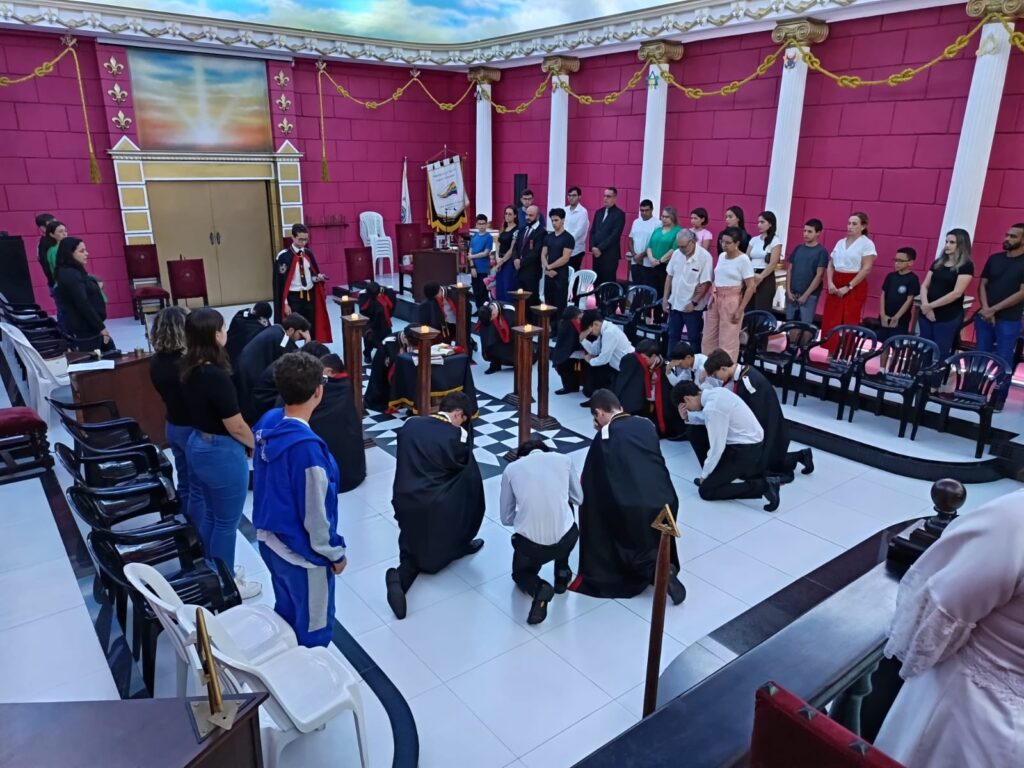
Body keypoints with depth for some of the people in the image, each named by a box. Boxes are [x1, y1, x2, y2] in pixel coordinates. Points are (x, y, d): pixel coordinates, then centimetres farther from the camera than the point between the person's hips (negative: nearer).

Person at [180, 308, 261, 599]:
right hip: (222, 453, -8)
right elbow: (235, 427, -21)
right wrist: (255, 444, -1)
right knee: (226, 522, 9)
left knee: (211, 515, 24)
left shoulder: (189, 369, -1)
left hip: (197, 445, 8)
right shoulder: (216, 376, -27)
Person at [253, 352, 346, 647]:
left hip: (269, 540, 8)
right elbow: (314, 513, -23)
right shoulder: (307, 447, -32)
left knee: (286, 613, 29)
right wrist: (334, 553, -7)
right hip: (300, 552, -8)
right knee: (314, 629, 15)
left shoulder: (267, 422, -8)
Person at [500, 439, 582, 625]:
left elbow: (506, 518, 11)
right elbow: (578, 499, 19)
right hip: (568, 540, 1)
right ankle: (562, 573, 29)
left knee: (520, 573, 34)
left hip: (530, 544, -1)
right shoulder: (564, 459, 7)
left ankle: (539, 588, -2)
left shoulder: (512, 468, 6)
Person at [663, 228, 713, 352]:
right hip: (675, 303, 6)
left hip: (692, 306, -6)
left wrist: (694, 302, -16)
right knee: (673, 336, 15)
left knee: (694, 338, 5)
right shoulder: (676, 254, 1)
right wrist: (665, 298, 7)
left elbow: (706, 283, -16)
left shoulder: (704, 257, -16)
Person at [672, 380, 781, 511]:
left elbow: (717, 448, -21)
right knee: (695, 433, 13)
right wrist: (687, 417, 1)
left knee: (706, 491, -4)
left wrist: (704, 475, -7)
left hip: (746, 450, -9)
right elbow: (708, 420, 18)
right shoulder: (714, 392, 0)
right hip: (749, 441, 9)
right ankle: (713, 475, 20)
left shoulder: (712, 408, -27)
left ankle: (763, 485, -5)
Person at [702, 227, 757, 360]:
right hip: (716, 300, 7)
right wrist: (712, 294, 8)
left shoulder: (743, 259, -11)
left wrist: (740, 309, -15)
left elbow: (751, 286, -13)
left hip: (731, 301, -7)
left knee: (728, 340, 1)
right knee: (708, 338, 11)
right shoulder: (721, 256, 8)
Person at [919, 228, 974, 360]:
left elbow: (956, 293, -14)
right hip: (927, 314, 5)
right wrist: (925, 306, -9)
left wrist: (931, 305, -13)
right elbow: (924, 286, 8)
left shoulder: (966, 266, -5)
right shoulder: (938, 262, 12)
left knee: (941, 355, -1)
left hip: (948, 317, -5)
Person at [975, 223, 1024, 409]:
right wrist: (985, 309, -7)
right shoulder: (994, 259, 9)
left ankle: (999, 398, 8)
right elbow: (982, 285, 8)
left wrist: (994, 309, -13)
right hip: (984, 316, 4)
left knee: (1003, 361, 0)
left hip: (1009, 321, -4)